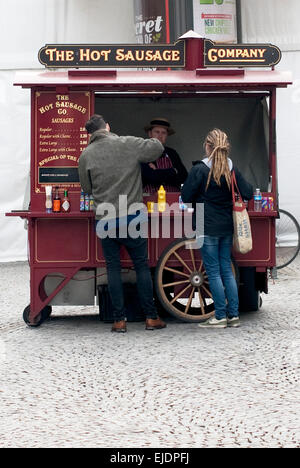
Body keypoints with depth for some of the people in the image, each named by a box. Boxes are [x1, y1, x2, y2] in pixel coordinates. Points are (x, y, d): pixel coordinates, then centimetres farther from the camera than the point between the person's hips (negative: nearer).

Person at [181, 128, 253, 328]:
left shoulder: (200, 169, -12)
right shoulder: (232, 169, 2)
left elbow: (186, 197, -9)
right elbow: (248, 194, 2)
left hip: (208, 227, -5)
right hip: (227, 227, 5)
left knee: (214, 272, 0)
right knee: (227, 270, 12)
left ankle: (220, 316, 3)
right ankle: (234, 315, 13)